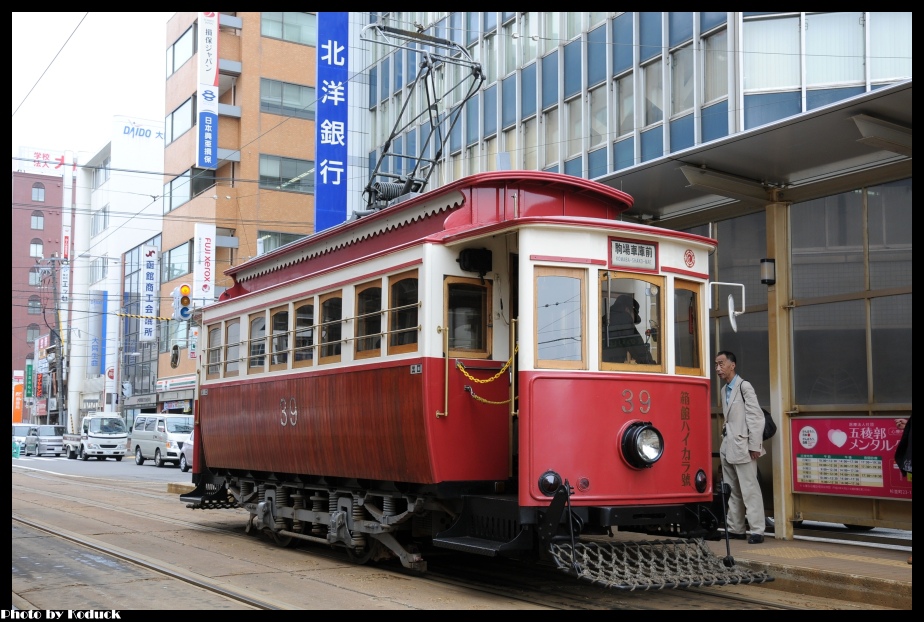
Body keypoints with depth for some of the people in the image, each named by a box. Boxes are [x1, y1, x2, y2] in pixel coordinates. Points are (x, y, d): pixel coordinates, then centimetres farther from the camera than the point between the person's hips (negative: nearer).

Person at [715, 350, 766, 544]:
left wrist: (755, 446, -14)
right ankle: (735, 528, 20)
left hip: (742, 446, -8)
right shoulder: (724, 390, 15)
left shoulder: (744, 386, -9)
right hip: (728, 447, 8)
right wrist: (725, 440, 10)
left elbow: (756, 417, -12)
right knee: (731, 490, 12)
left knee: (749, 489, -5)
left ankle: (757, 531, 0)